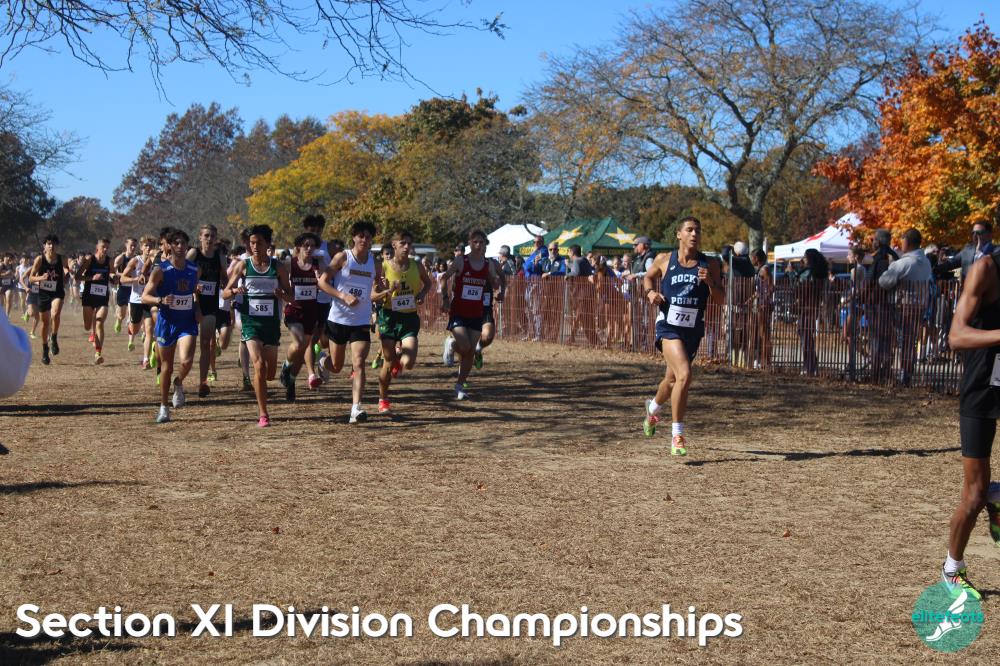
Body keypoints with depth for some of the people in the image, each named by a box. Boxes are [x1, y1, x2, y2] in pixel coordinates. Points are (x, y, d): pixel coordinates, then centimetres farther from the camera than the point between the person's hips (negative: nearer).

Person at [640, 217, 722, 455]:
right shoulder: (664, 260, -1)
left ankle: (653, 408, 53)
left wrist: (710, 282, -20)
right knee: (684, 375, -23)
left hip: (693, 329, 3)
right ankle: (677, 436, -15)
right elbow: (648, 276, 18)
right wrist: (650, 291, -2)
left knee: (672, 379, 20)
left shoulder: (710, 265, 0)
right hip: (668, 326, -3)